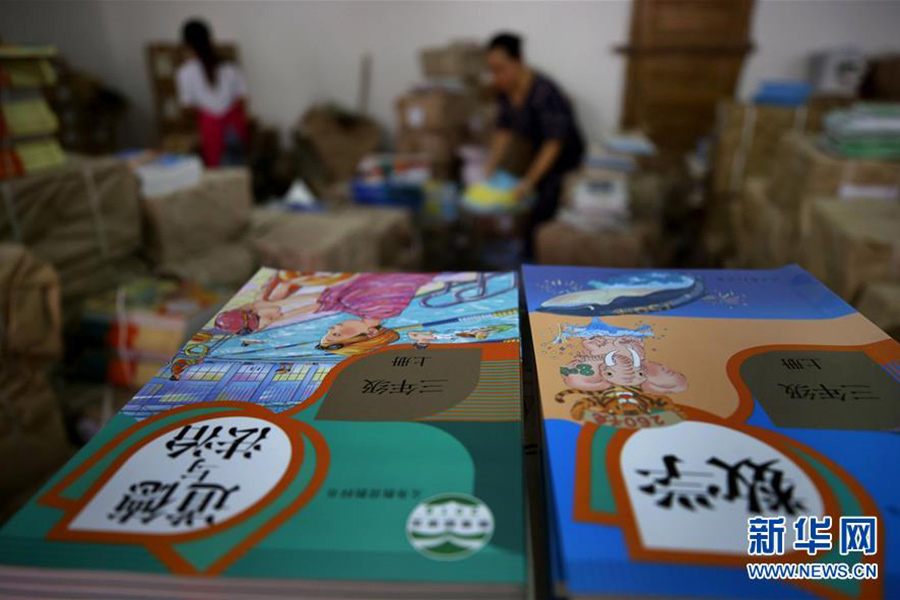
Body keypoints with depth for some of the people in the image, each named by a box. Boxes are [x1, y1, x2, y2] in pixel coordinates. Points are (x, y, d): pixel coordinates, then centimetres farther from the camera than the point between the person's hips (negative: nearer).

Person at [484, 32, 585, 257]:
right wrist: (490, 170, -5)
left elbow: (553, 143, -27)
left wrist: (529, 182, -30)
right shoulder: (506, 91, -2)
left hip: (565, 163, -7)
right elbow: (504, 132, 4)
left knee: (538, 222, -17)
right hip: (537, 158, 7)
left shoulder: (544, 93, -26)